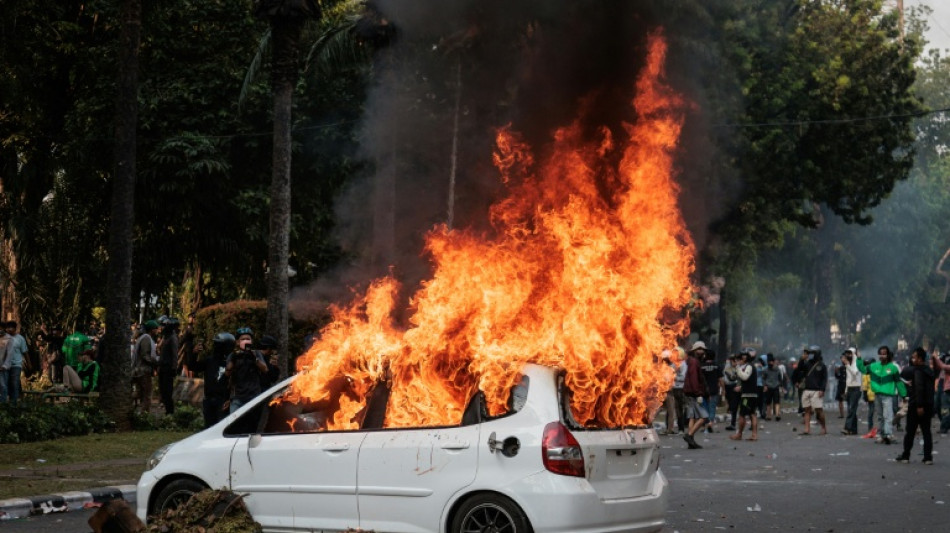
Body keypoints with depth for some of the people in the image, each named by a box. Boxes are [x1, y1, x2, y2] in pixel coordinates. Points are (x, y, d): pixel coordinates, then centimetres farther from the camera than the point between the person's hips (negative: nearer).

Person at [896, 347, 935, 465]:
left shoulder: (918, 371, -14)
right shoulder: (929, 371, 14)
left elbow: (919, 388, -23)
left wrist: (919, 405, -25)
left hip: (916, 406, -7)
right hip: (928, 405, 7)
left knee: (910, 431, 2)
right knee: (926, 431, 6)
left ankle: (905, 456, 8)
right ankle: (928, 457, 1)